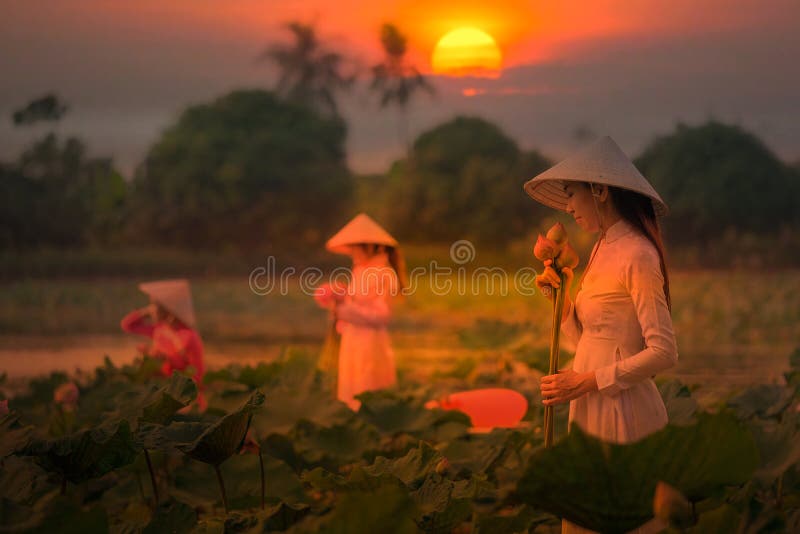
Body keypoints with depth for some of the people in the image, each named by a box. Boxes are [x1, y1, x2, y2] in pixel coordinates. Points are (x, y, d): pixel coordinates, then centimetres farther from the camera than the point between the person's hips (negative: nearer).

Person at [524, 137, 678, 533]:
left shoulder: (636, 256, -15)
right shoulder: (602, 250, 13)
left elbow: (664, 352, -19)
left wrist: (587, 382, -17)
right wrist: (560, 298, 1)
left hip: (622, 413, -9)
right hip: (591, 412, 9)